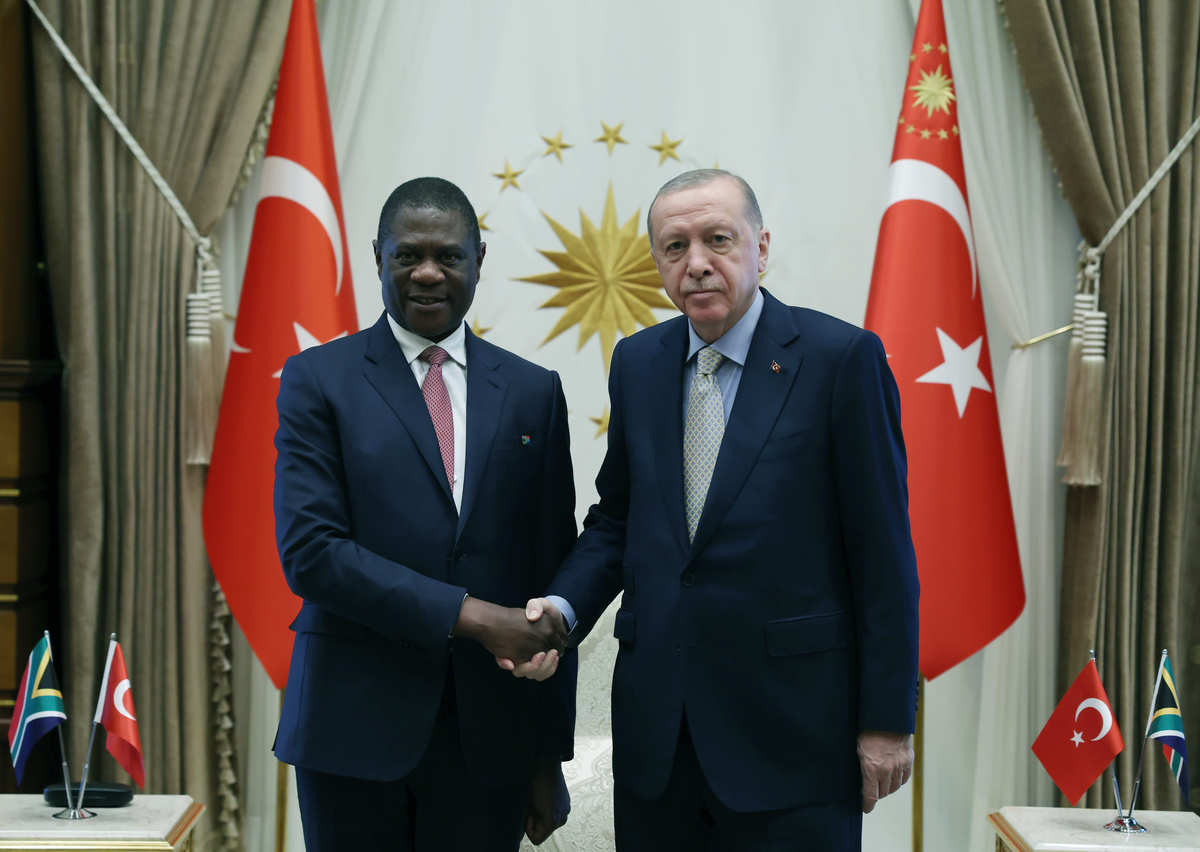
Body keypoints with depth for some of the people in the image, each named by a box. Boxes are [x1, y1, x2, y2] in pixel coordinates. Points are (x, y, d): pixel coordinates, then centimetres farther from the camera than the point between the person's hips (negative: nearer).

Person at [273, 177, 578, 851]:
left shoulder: (532, 392, 7)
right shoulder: (318, 381, 1)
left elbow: (553, 574, 7)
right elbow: (308, 550, -10)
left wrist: (549, 754, 6)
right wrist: (468, 615, -17)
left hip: (488, 737, 2)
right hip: (356, 723, -2)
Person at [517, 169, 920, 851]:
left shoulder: (842, 357, -8)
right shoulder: (638, 363, 8)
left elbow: (883, 549, -8)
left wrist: (888, 717, -8)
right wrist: (565, 606, -5)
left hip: (790, 724, -4)